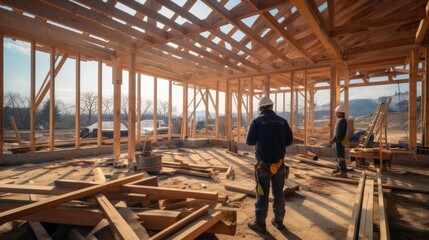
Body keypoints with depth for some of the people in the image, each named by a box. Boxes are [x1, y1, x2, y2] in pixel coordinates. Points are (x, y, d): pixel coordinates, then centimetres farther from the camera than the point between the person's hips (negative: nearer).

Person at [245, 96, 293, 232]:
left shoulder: (257, 121, -7)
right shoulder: (282, 121, 2)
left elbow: (249, 141, -8)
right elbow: (289, 140, 4)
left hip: (264, 163, -3)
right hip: (279, 163, 3)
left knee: (262, 193, 6)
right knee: (278, 192, 16)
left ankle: (260, 223, 16)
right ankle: (278, 221, 28)